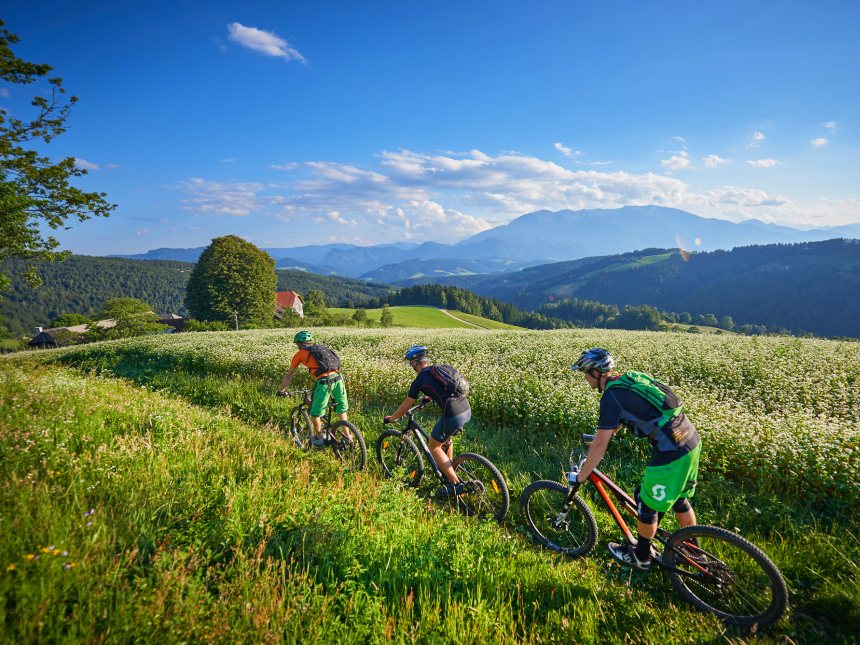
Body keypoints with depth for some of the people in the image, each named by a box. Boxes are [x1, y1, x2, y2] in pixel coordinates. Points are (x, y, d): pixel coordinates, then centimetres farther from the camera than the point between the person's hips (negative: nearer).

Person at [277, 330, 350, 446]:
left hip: (324, 381, -5)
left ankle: (319, 439, 26)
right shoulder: (321, 347, 27)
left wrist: (281, 391, 36)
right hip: (338, 377, 5)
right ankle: (347, 437, 24)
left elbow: (288, 375, 22)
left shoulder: (300, 353, 14)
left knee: (315, 413, 14)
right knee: (342, 409, 21)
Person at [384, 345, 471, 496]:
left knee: (433, 446, 14)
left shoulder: (420, 380, 0)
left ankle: (455, 484, 11)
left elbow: (406, 405, 10)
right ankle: (448, 469, 43)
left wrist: (391, 418, 26)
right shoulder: (444, 367, 16)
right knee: (444, 436, 33)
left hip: (453, 416, -7)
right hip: (467, 410, 7)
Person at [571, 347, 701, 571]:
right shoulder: (628, 379, 11)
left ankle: (641, 558, 30)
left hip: (671, 452, -9)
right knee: (679, 499, 26)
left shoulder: (611, 396, -14)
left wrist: (581, 475, -1)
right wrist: (603, 433, 38)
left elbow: (600, 445, -12)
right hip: (692, 441, 9)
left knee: (647, 504, 10)